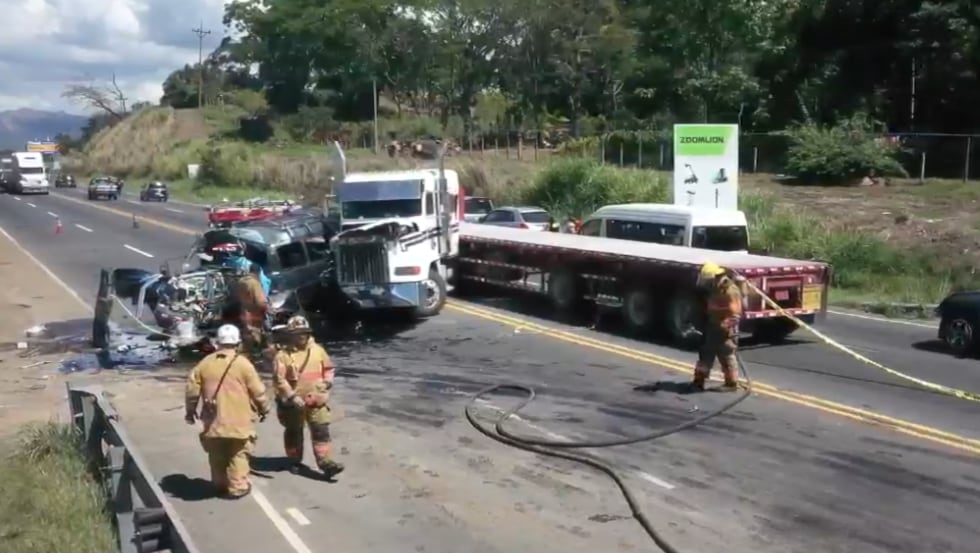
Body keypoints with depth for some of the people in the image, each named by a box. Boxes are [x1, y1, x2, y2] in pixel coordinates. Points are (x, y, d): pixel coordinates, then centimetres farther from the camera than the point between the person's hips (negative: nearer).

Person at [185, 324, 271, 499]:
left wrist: (190, 410, 22)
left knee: (217, 455, 16)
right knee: (238, 454, 5)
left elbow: (192, 388, 7)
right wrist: (264, 408, 11)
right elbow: (257, 390, -5)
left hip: (213, 420, 4)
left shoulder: (205, 363, 3)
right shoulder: (242, 363, -7)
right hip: (238, 420, -4)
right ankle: (237, 487, 5)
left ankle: (220, 485, 26)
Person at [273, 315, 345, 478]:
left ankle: (325, 462, 1)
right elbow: (279, 380, -16)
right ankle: (295, 461, 31)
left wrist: (327, 381, -5)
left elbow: (328, 368, 13)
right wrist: (292, 397, -22)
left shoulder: (317, 350, 1)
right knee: (294, 433, 14)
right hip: (293, 403, -2)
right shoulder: (283, 355, -13)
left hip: (316, 400, 3)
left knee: (321, 431, -1)